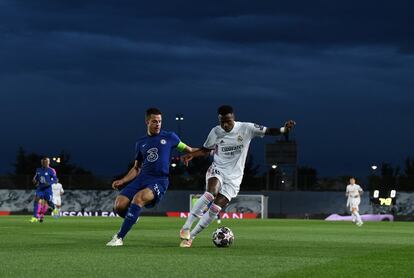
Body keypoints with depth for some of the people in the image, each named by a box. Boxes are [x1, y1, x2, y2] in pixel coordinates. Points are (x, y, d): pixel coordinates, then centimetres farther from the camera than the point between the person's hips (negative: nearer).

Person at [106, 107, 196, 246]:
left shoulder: (169, 137, 7)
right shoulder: (141, 143, 16)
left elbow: (188, 150, 16)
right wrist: (122, 181, 7)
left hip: (159, 181, -4)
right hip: (141, 178, 4)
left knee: (138, 198, -33)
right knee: (119, 205, -16)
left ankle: (119, 237, -27)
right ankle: (132, 217, 22)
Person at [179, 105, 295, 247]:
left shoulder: (246, 128, -8)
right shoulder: (215, 132, -1)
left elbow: (268, 131, -7)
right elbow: (205, 149, 15)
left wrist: (284, 129, -26)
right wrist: (191, 155, -3)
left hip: (233, 177, 0)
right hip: (217, 171, 0)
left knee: (215, 208, -11)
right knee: (211, 192, -32)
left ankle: (190, 236, 3)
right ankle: (186, 228, -28)